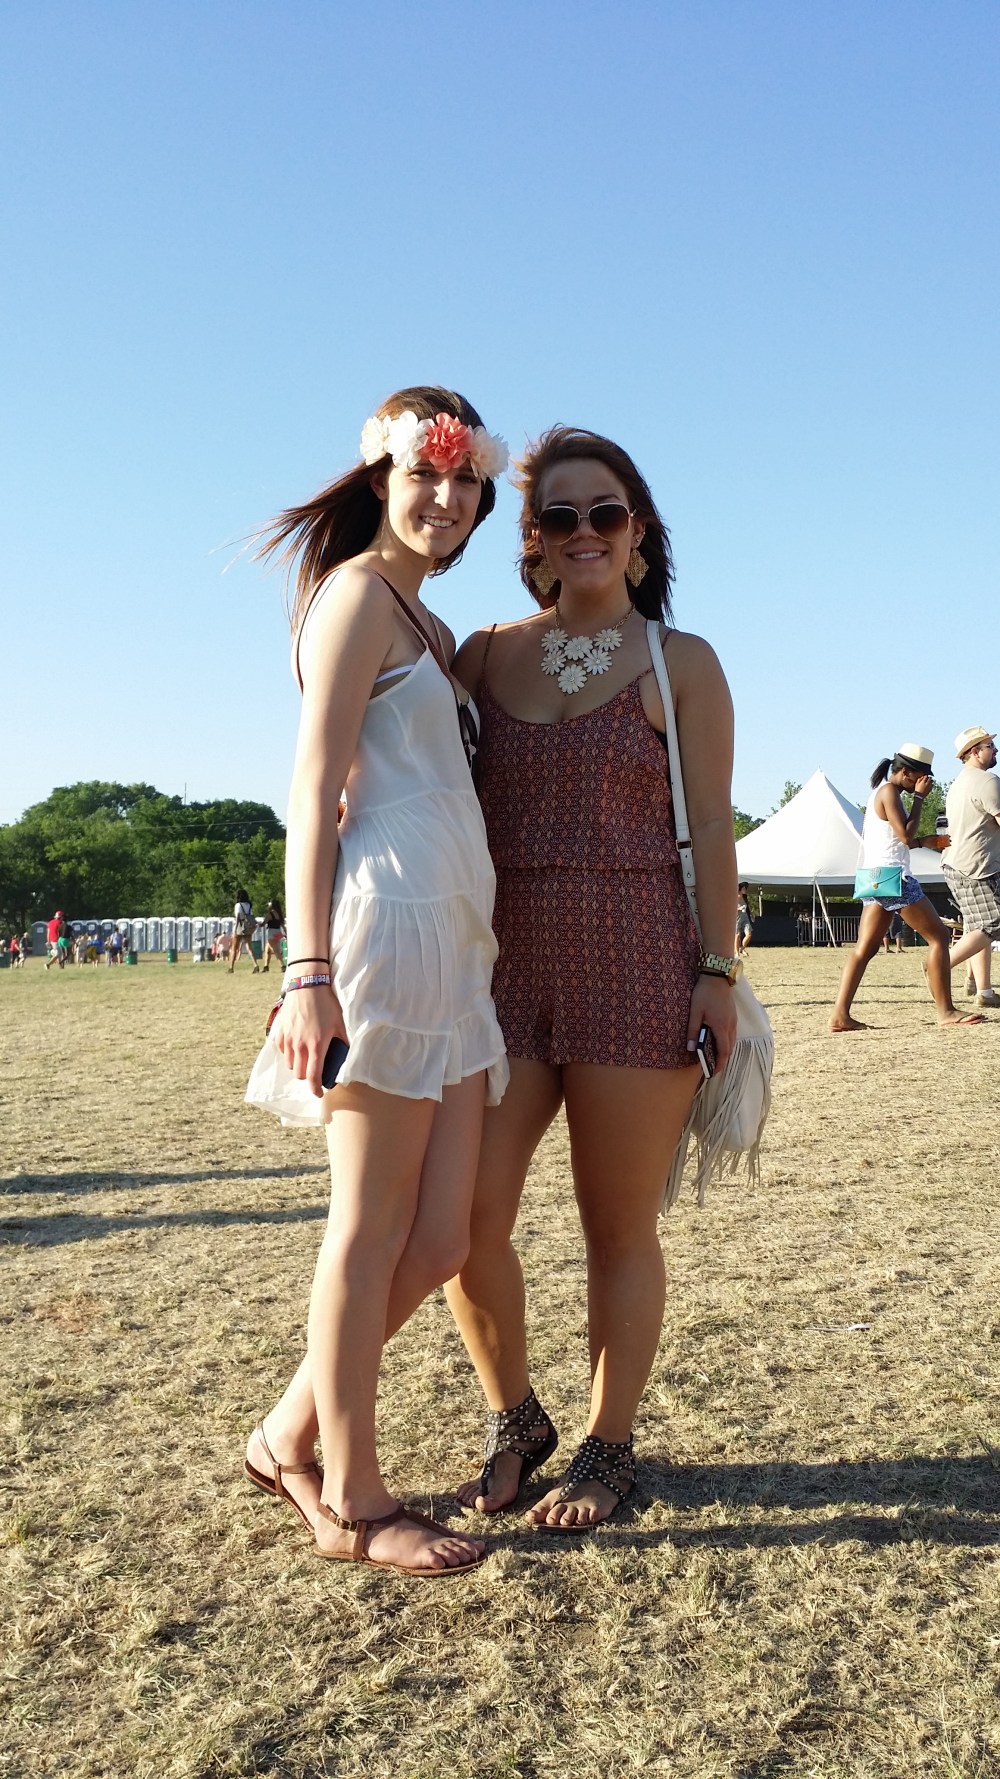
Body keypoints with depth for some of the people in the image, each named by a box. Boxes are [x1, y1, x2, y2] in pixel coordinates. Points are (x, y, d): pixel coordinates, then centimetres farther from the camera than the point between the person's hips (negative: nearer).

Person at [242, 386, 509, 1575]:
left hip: (455, 940, 9)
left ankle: (292, 1436, 23)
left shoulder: (431, 627, 25)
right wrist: (308, 970, -18)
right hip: (390, 920, -9)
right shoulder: (360, 590, -2)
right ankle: (352, 1502, 14)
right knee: (374, 1228, 0)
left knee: (439, 1238, 7)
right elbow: (314, 787, -10)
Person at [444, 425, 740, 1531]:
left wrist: (718, 971, -6)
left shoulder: (680, 663, 4)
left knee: (619, 1226, 6)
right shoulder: (488, 654, 11)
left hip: (638, 966, -2)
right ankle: (513, 1419, 24)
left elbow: (711, 827, 0)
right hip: (508, 964, 3)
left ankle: (607, 1448, 26)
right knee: (465, 1215, -2)